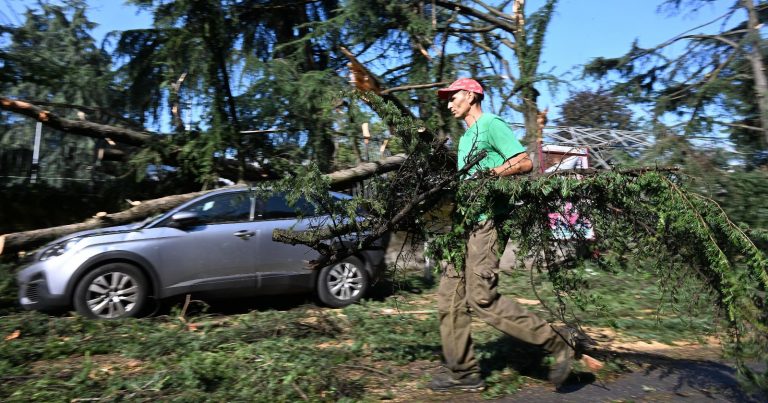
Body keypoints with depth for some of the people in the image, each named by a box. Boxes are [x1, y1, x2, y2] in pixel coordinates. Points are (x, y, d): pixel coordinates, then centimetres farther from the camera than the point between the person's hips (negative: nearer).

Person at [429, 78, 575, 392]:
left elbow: (525, 162, -12)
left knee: (482, 299, -13)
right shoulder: (466, 137, 26)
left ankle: (557, 344, 1)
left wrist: (489, 174, -20)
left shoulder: (491, 124, -2)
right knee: (449, 297, 5)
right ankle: (463, 372, 13)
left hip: (485, 221, -10)